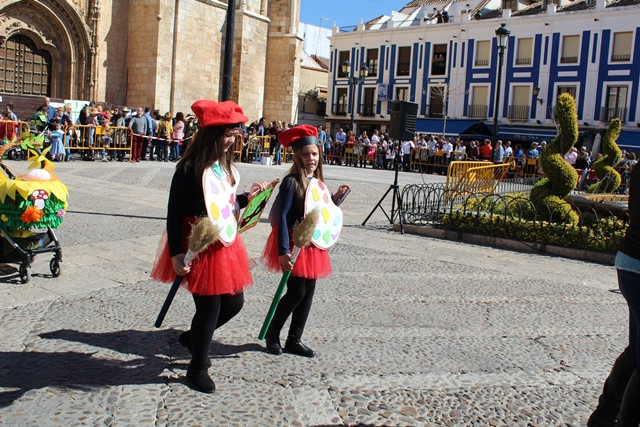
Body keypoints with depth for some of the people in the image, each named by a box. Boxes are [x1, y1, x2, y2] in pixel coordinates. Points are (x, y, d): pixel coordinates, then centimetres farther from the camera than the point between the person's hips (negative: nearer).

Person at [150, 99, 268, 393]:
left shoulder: (226, 166, 9)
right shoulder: (190, 168, -15)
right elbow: (174, 213, -15)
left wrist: (247, 198, 3)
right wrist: (176, 253, -19)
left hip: (226, 245, 8)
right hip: (200, 249, -8)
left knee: (234, 301, 14)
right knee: (210, 307, 0)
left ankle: (192, 338, 40)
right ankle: (197, 369, 22)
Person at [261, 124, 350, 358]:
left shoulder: (317, 183, 9)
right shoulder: (291, 182, -13)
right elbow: (282, 216, -18)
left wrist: (335, 197, 3)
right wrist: (283, 250, -24)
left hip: (312, 244, 7)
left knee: (308, 293, 9)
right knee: (296, 293, -4)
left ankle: (294, 340, 22)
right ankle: (271, 333, 19)